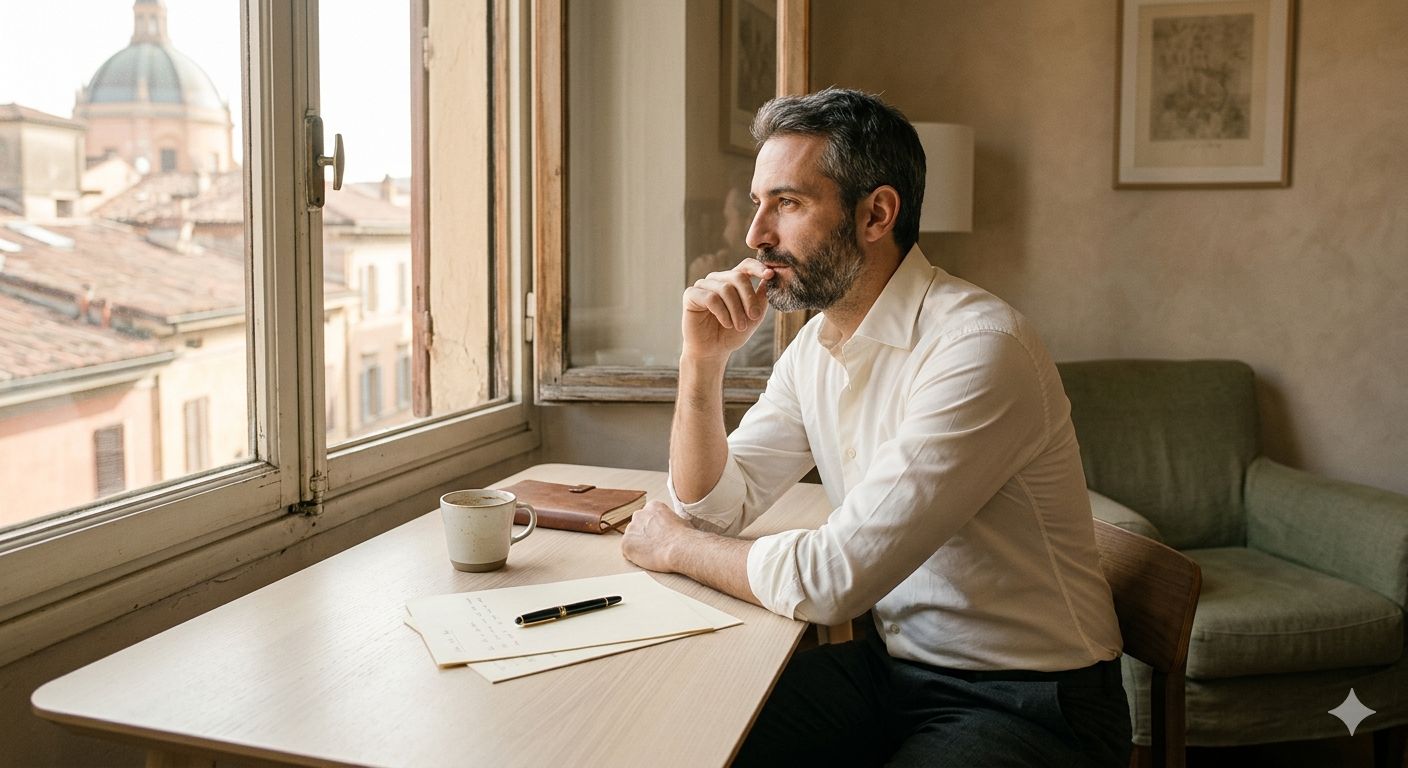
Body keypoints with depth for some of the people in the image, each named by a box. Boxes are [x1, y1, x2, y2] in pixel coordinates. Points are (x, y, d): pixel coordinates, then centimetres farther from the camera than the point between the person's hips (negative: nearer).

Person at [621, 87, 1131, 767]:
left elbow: (832, 578, -27)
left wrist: (676, 545, -10)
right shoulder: (814, 345, 4)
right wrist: (702, 360, -8)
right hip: (892, 665, 7)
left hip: (1027, 704, -7)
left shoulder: (980, 348, -25)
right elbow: (714, 506, 7)